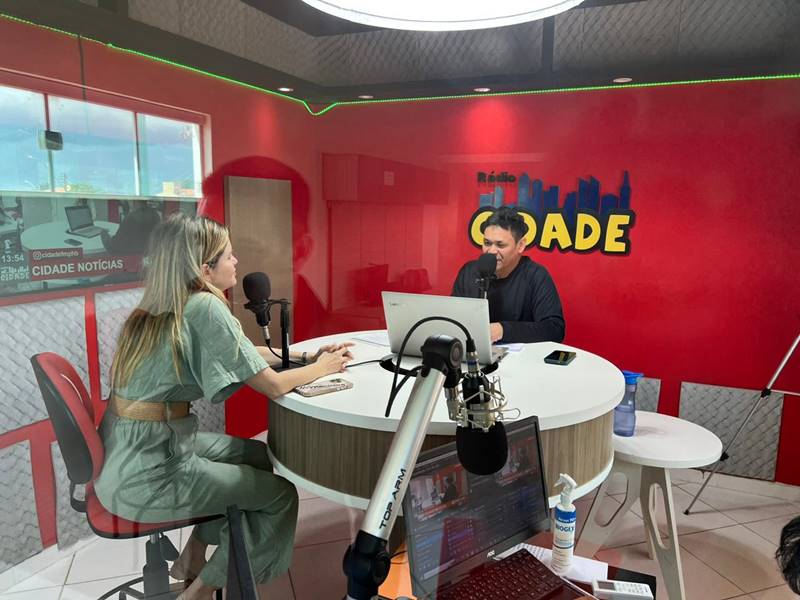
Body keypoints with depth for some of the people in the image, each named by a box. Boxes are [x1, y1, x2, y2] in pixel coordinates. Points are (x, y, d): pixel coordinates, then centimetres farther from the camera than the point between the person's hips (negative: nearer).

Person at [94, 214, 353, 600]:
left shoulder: (160, 307, 6)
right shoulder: (204, 308, -21)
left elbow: (239, 353, 14)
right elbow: (272, 385, -18)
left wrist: (307, 355, 11)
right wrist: (321, 368, 1)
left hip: (126, 453, 9)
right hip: (145, 477, -9)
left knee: (258, 455, 20)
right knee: (281, 494, 5)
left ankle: (192, 559, 29)